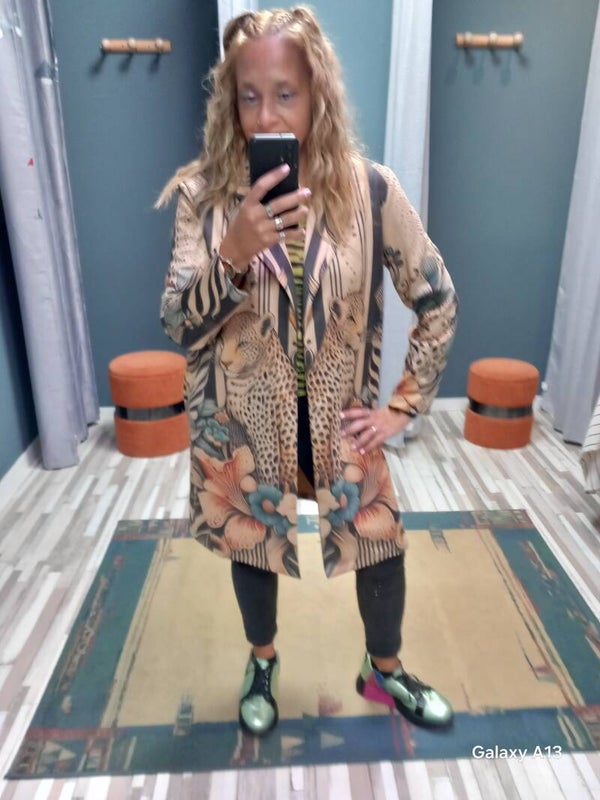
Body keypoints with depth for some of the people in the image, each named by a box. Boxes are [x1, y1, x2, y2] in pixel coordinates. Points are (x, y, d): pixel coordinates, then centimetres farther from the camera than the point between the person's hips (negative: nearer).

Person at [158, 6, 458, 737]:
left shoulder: (369, 189, -11)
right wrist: (233, 254, -33)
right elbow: (178, 329, -16)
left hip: (338, 419, 1)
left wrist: (404, 405, -5)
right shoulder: (203, 194, -10)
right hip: (242, 423, 0)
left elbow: (438, 300, -3)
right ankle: (262, 662, 53)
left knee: (380, 547, 14)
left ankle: (384, 669, 47)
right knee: (251, 549, 20)